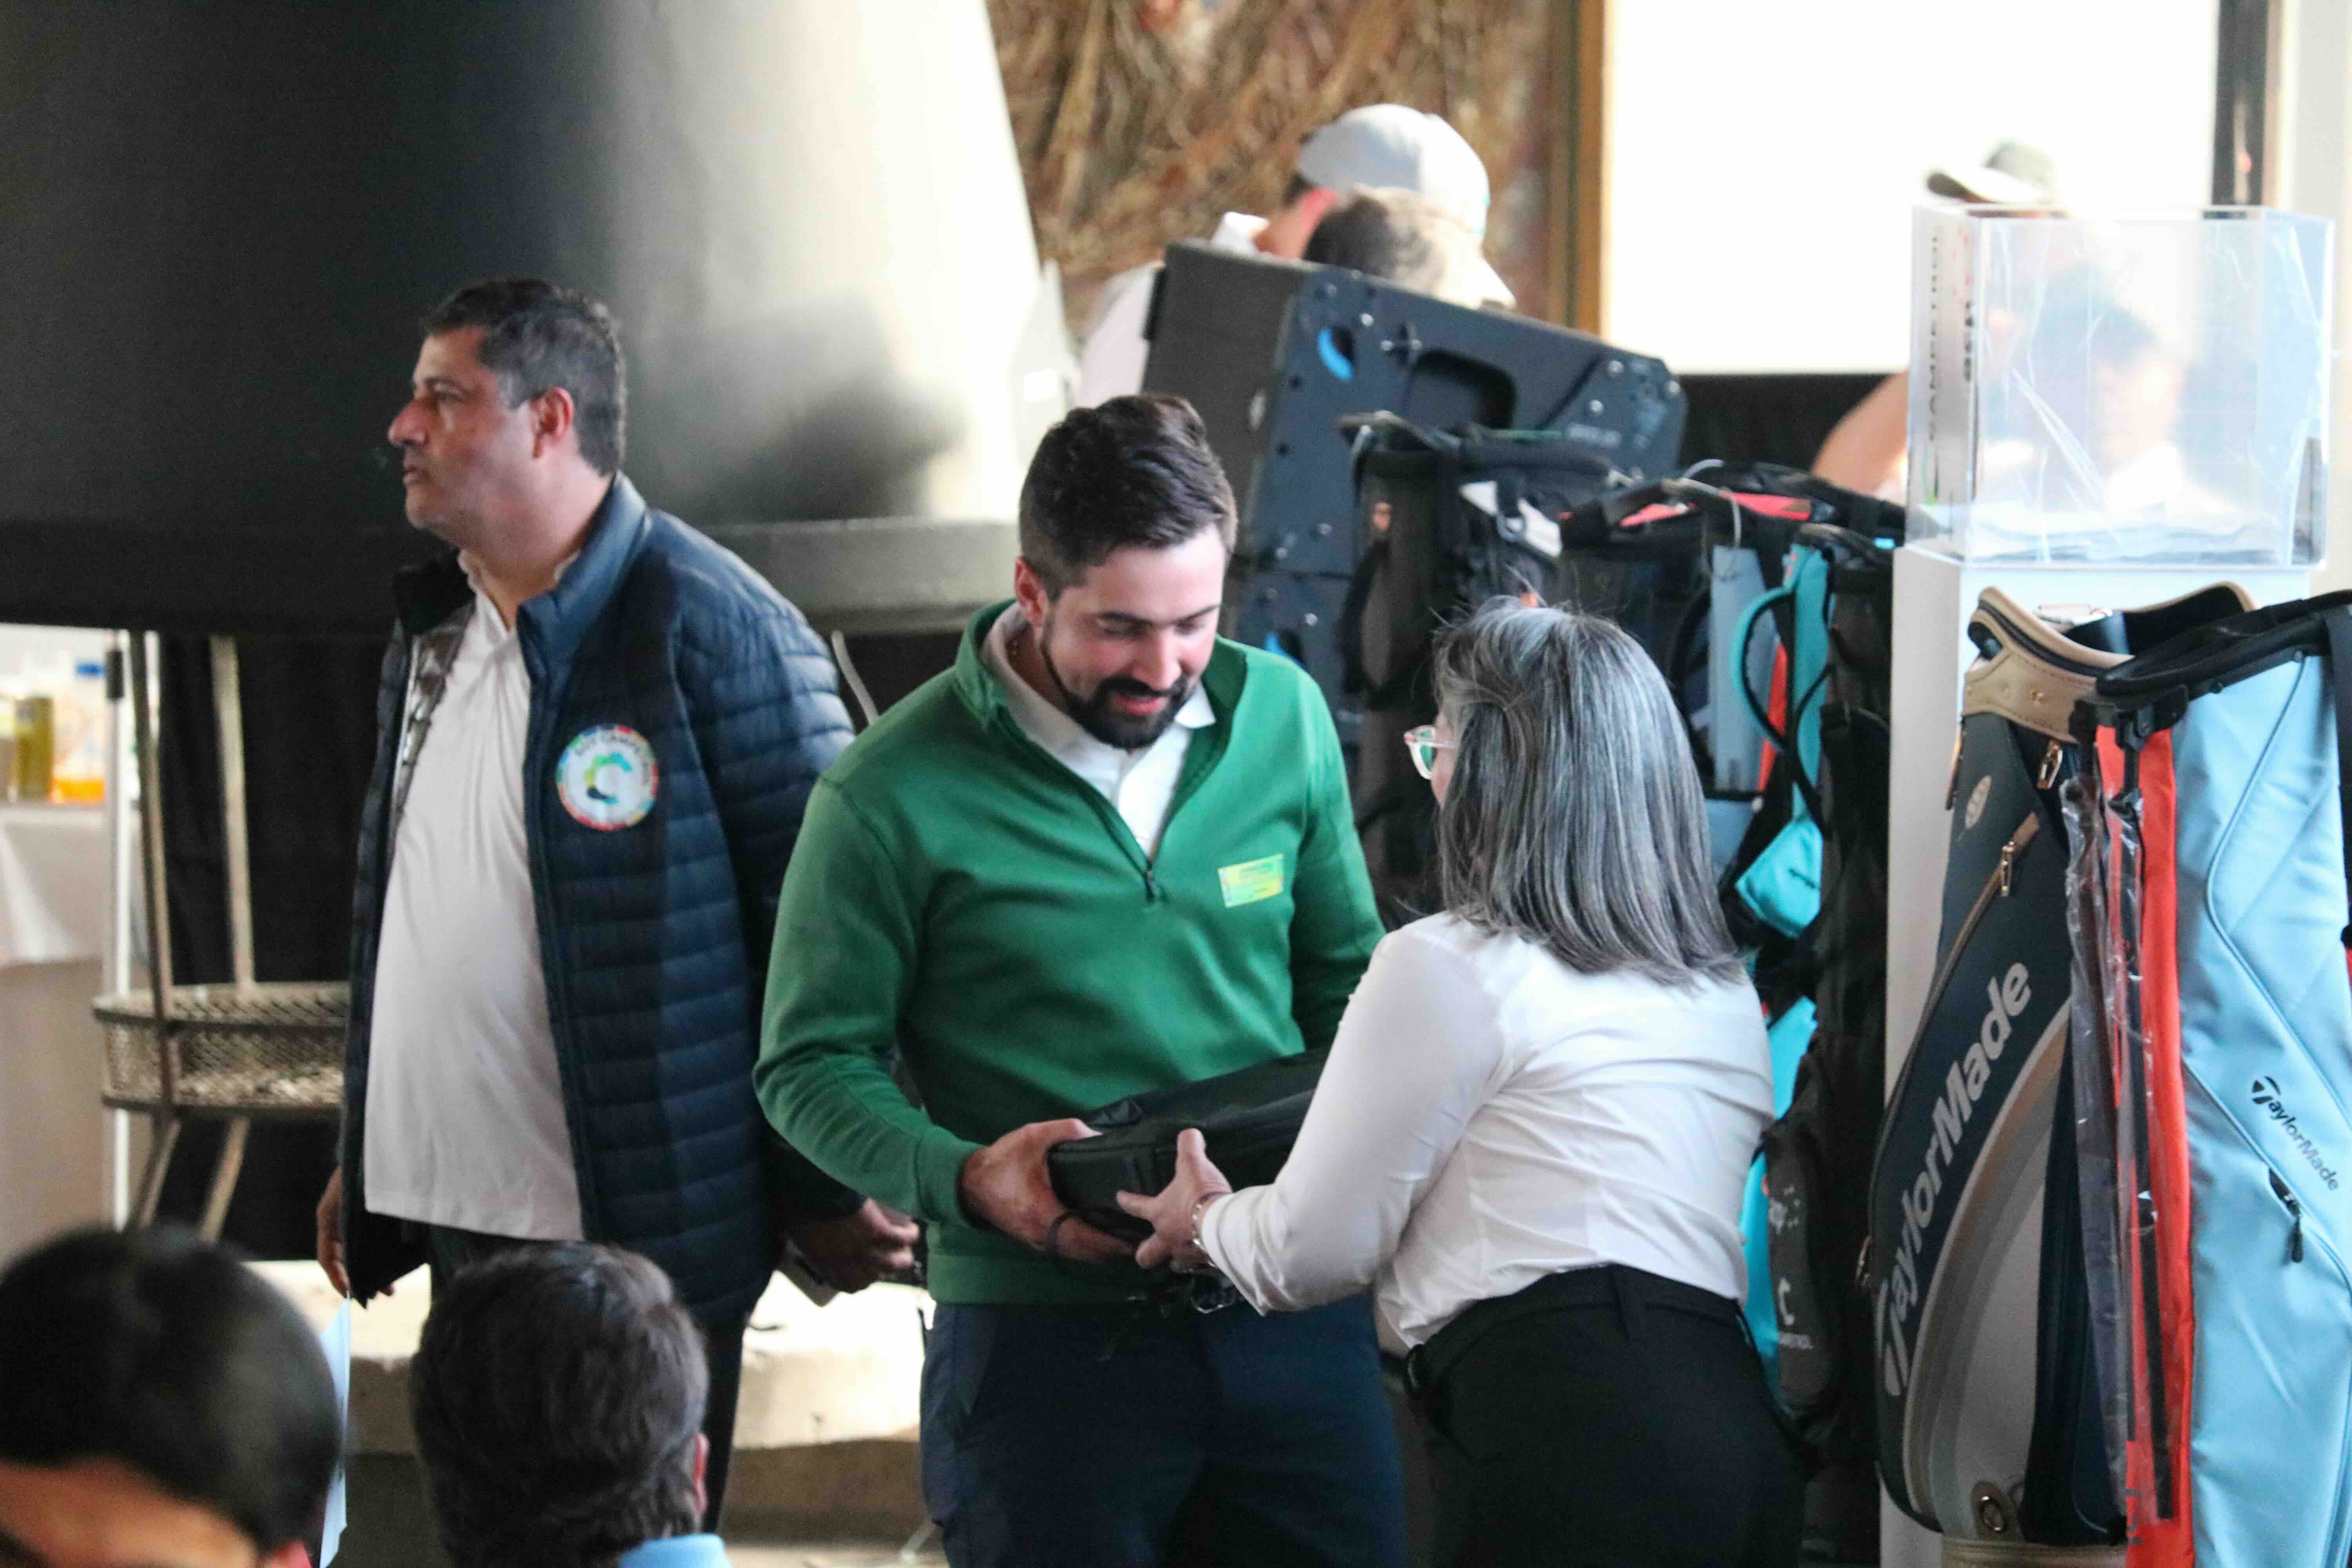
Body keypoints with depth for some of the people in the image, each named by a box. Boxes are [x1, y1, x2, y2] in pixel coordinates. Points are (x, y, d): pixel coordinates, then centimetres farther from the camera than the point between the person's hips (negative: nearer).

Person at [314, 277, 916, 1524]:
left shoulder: (713, 627, -12)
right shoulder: (433, 635, 14)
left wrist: (826, 1194, -11)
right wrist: (362, 1163, 22)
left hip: (637, 1235, -8)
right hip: (460, 1226, 8)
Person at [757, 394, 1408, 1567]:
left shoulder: (1282, 716, 4)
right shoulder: (898, 795, -9)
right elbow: (813, 1067, -3)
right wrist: (966, 1179, -19)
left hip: (1297, 1323, 4)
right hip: (1044, 1330, -3)